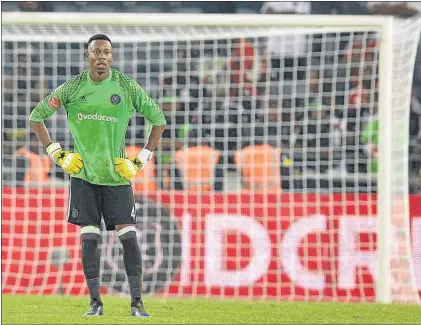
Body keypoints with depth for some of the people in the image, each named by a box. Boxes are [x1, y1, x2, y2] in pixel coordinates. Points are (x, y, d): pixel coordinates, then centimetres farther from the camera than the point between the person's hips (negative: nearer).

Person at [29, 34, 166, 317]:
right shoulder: (72, 88, 2)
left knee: (128, 235, -7)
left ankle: (137, 302, -3)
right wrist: (56, 153, 4)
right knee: (89, 238, -1)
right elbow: (36, 116, 11)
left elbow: (159, 120, 8)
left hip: (117, 175, -1)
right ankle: (95, 302, 5)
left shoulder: (128, 87, -1)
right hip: (83, 174, 1)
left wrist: (142, 159, 2)